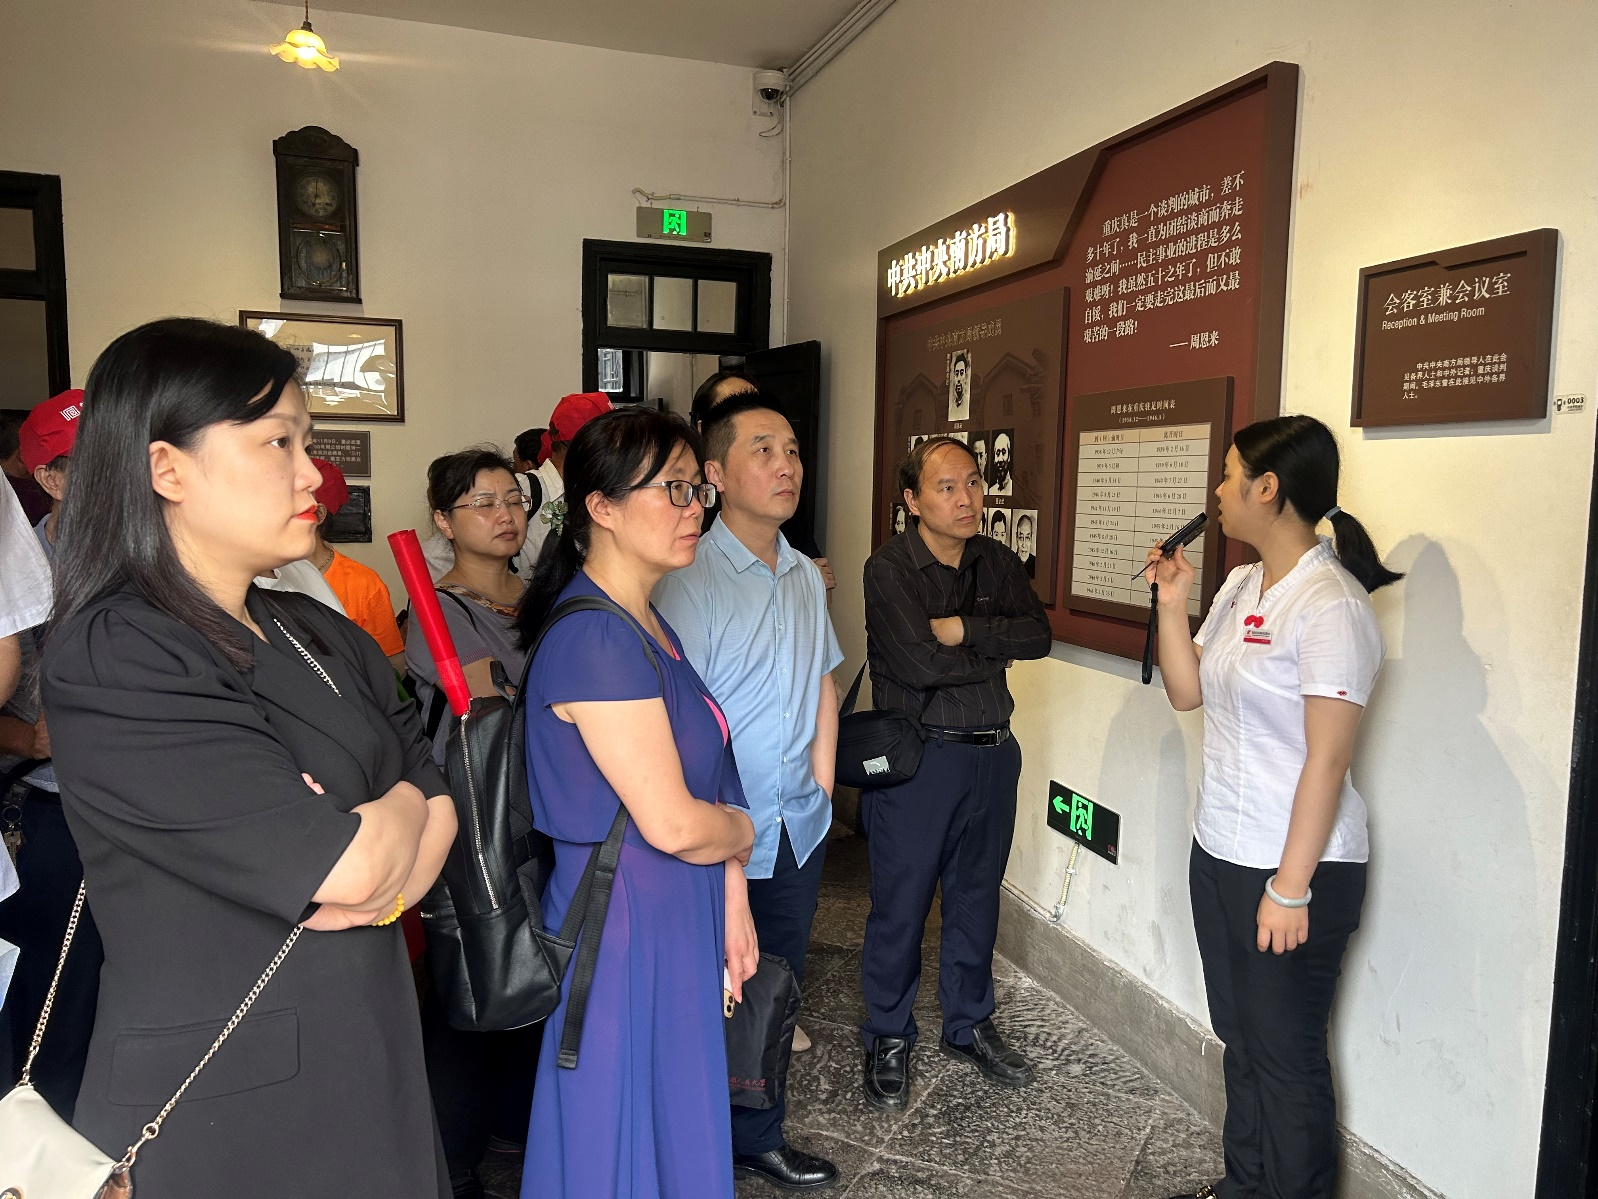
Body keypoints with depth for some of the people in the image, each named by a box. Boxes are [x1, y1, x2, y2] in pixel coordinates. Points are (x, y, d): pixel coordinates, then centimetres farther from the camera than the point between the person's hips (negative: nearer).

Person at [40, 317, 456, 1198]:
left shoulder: (319, 635, 6)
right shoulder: (111, 661, -18)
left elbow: (439, 802, 5)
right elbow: (347, 866, -23)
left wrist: (386, 879, -15)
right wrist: (400, 805, -2)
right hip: (218, 1116, -6)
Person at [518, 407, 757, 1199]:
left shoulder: (649, 627, 7)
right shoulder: (594, 637, -23)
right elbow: (672, 823, -24)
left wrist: (732, 905, 9)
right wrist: (744, 830, -4)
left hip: (680, 916, 9)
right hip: (625, 922, -9)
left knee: (678, 1125, 23)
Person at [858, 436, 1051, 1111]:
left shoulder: (996, 563, 7)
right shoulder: (889, 569, -11)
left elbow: (1039, 634, -6)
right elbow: (919, 663, -21)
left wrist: (962, 630, -17)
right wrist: (995, 654, -8)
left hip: (992, 752, 5)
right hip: (915, 757, -5)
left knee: (977, 900, 17)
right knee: (901, 904, 5)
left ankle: (969, 1026, 35)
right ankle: (888, 1039, 24)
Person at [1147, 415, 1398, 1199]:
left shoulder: (1328, 604, -19)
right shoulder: (1240, 587, 7)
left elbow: (1327, 758, -20)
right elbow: (1186, 693, 12)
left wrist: (1290, 888, -19)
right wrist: (1171, 603, 1)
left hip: (1295, 869, -8)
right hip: (1218, 854, 8)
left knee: (1286, 1054, 7)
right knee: (1241, 1037, 20)